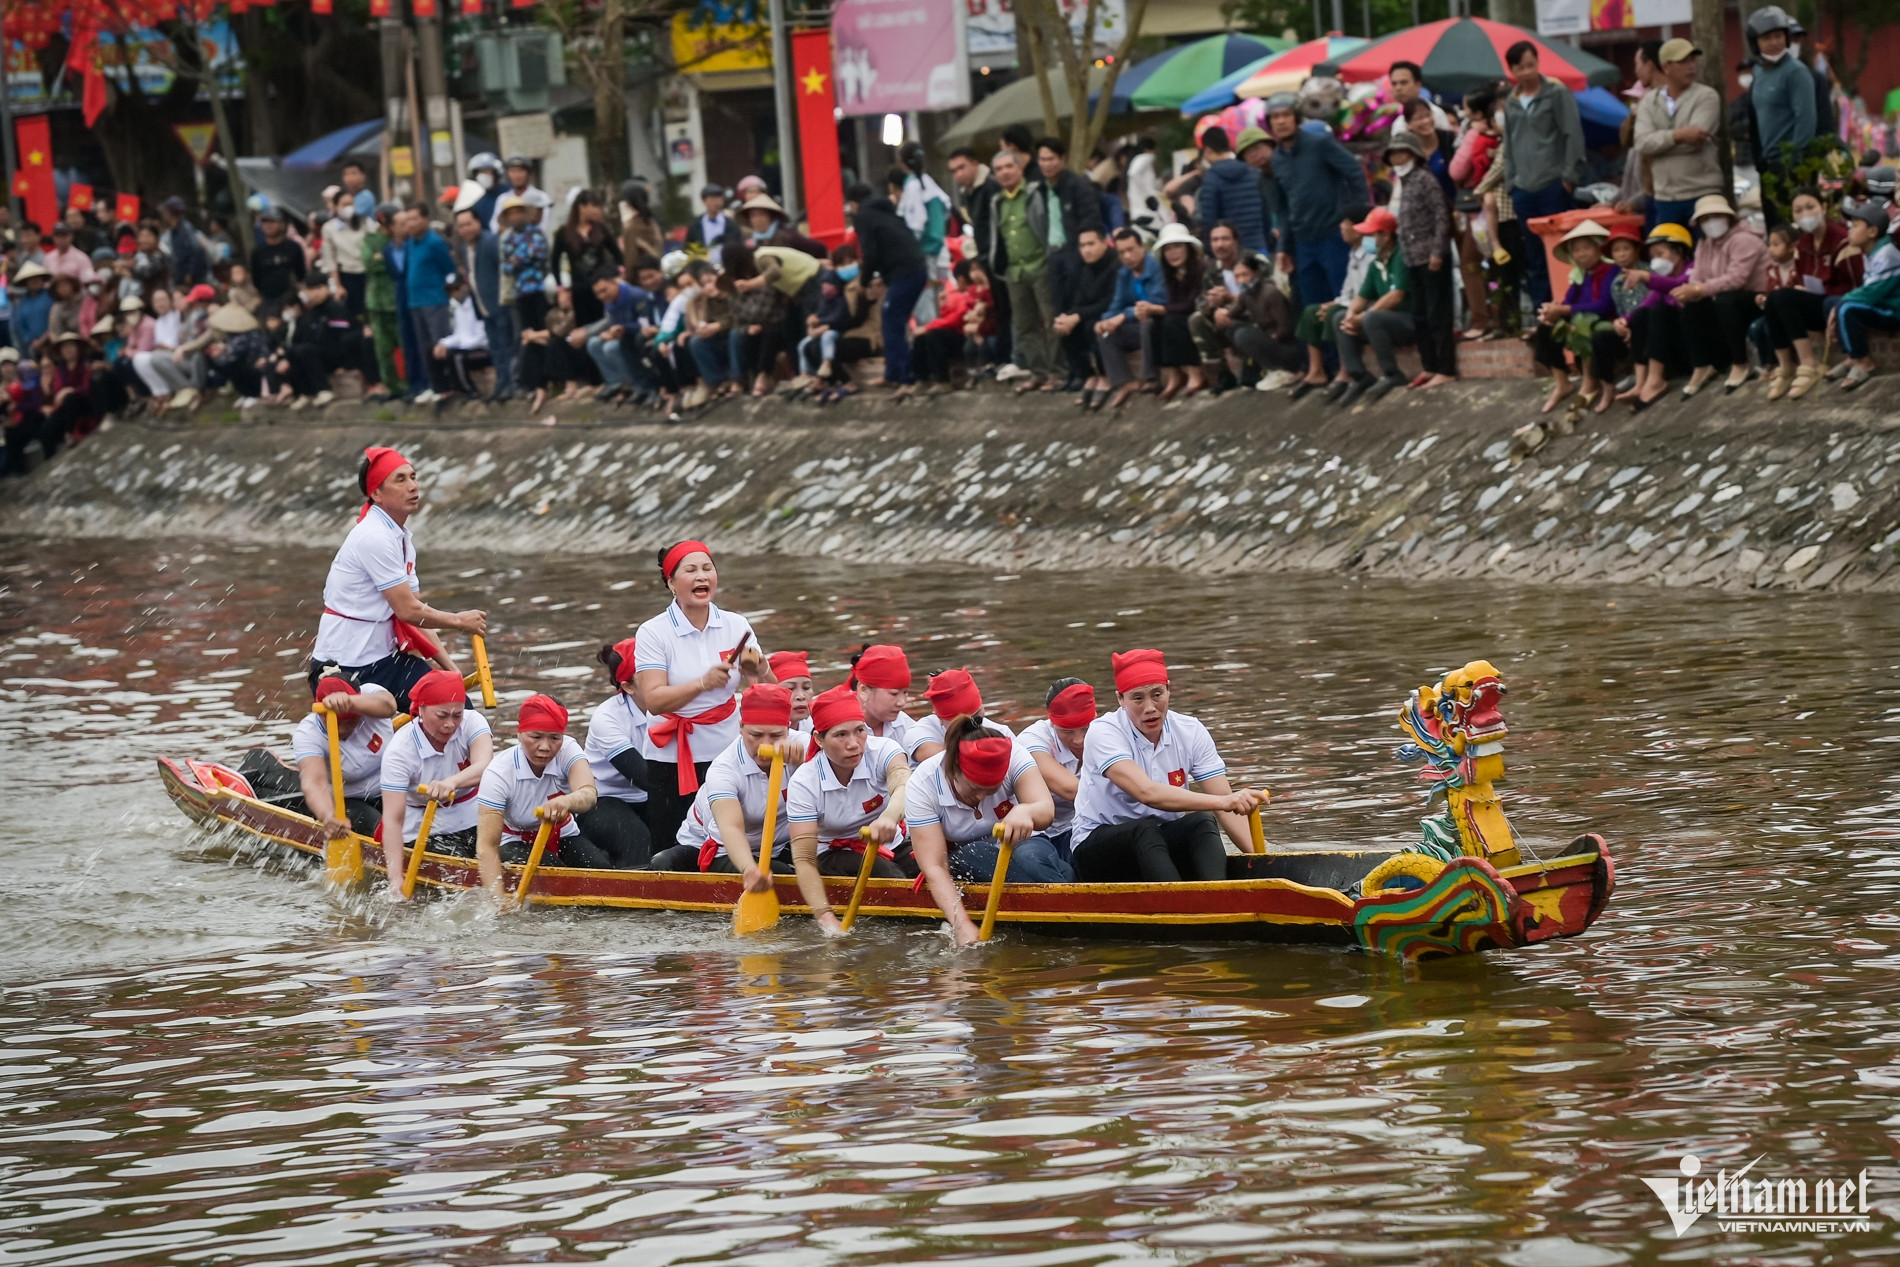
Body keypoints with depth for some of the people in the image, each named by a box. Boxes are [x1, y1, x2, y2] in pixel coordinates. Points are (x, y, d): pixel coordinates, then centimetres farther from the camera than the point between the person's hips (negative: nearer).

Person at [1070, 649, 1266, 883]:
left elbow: (1226, 807, -6)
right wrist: (1222, 801, -42)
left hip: (1164, 846, 4)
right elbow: (1147, 793, -32)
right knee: (1145, 829, -34)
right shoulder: (1104, 732, -16)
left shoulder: (1191, 732, -1)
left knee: (1201, 823, -26)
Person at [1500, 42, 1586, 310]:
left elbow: (1573, 136, -5)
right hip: (1524, 189, 5)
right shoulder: (1511, 103, 15)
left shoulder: (1557, 94, -1)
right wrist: (1511, 183, 12)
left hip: (1553, 185, -5)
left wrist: (1569, 177, -10)